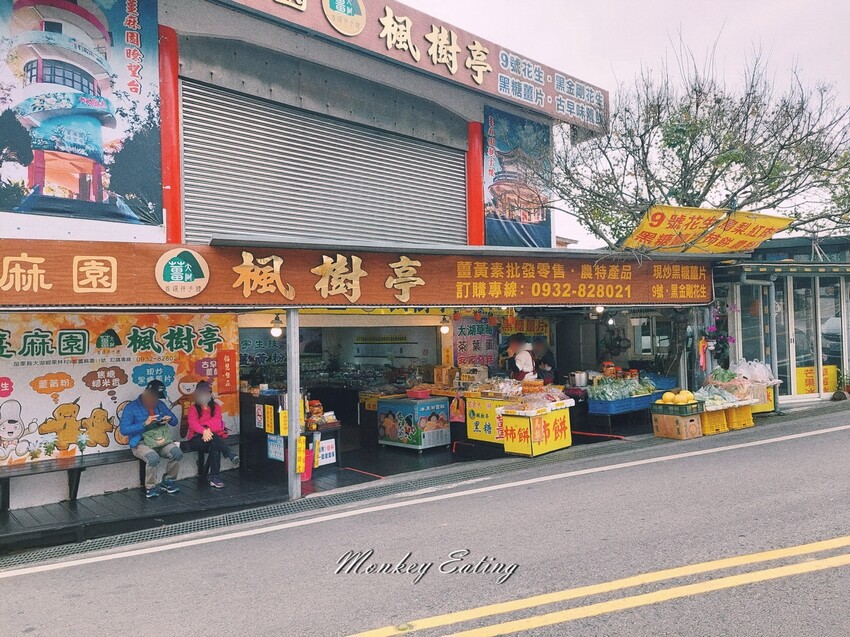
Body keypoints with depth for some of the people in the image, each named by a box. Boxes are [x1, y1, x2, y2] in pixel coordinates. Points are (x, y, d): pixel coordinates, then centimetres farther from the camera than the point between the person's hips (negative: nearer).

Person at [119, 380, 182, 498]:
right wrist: (145, 424, -19)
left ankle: (167, 482, -1)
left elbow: (175, 421, 21)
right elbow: (123, 430, -12)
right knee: (153, 458, -35)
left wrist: (170, 419, -4)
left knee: (177, 453, -24)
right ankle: (150, 488, -11)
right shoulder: (131, 408, -2)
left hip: (161, 440, 5)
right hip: (141, 443, -5)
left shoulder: (160, 404, 14)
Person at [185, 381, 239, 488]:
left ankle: (215, 478, -37)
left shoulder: (216, 407, 15)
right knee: (213, 439, -36)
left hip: (212, 435, 2)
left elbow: (217, 422, -3)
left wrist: (208, 429, -24)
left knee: (214, 447, -34)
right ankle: (231, 455, -48)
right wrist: (204, 431, -31)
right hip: (195, 440, -1)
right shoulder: (193, 408, 8)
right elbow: (192, 423, -11)